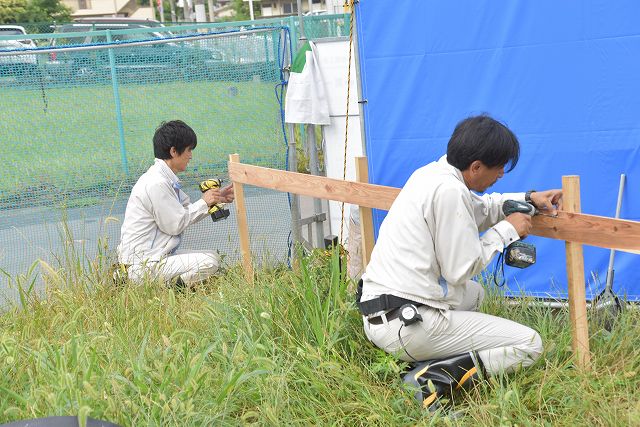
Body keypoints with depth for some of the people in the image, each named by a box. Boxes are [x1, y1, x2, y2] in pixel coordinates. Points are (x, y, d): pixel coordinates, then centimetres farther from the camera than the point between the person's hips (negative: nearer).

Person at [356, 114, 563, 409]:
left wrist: (528, 198, 21)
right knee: (529, 344, -1)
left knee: (474, 293, 36)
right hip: (408, 324, -10)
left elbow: (478, 206, 30)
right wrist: (506, 230, -1)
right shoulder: (449, 191, -18)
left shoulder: (430, 173, 11)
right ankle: (437, 377, -16)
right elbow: (460, 269, -13)